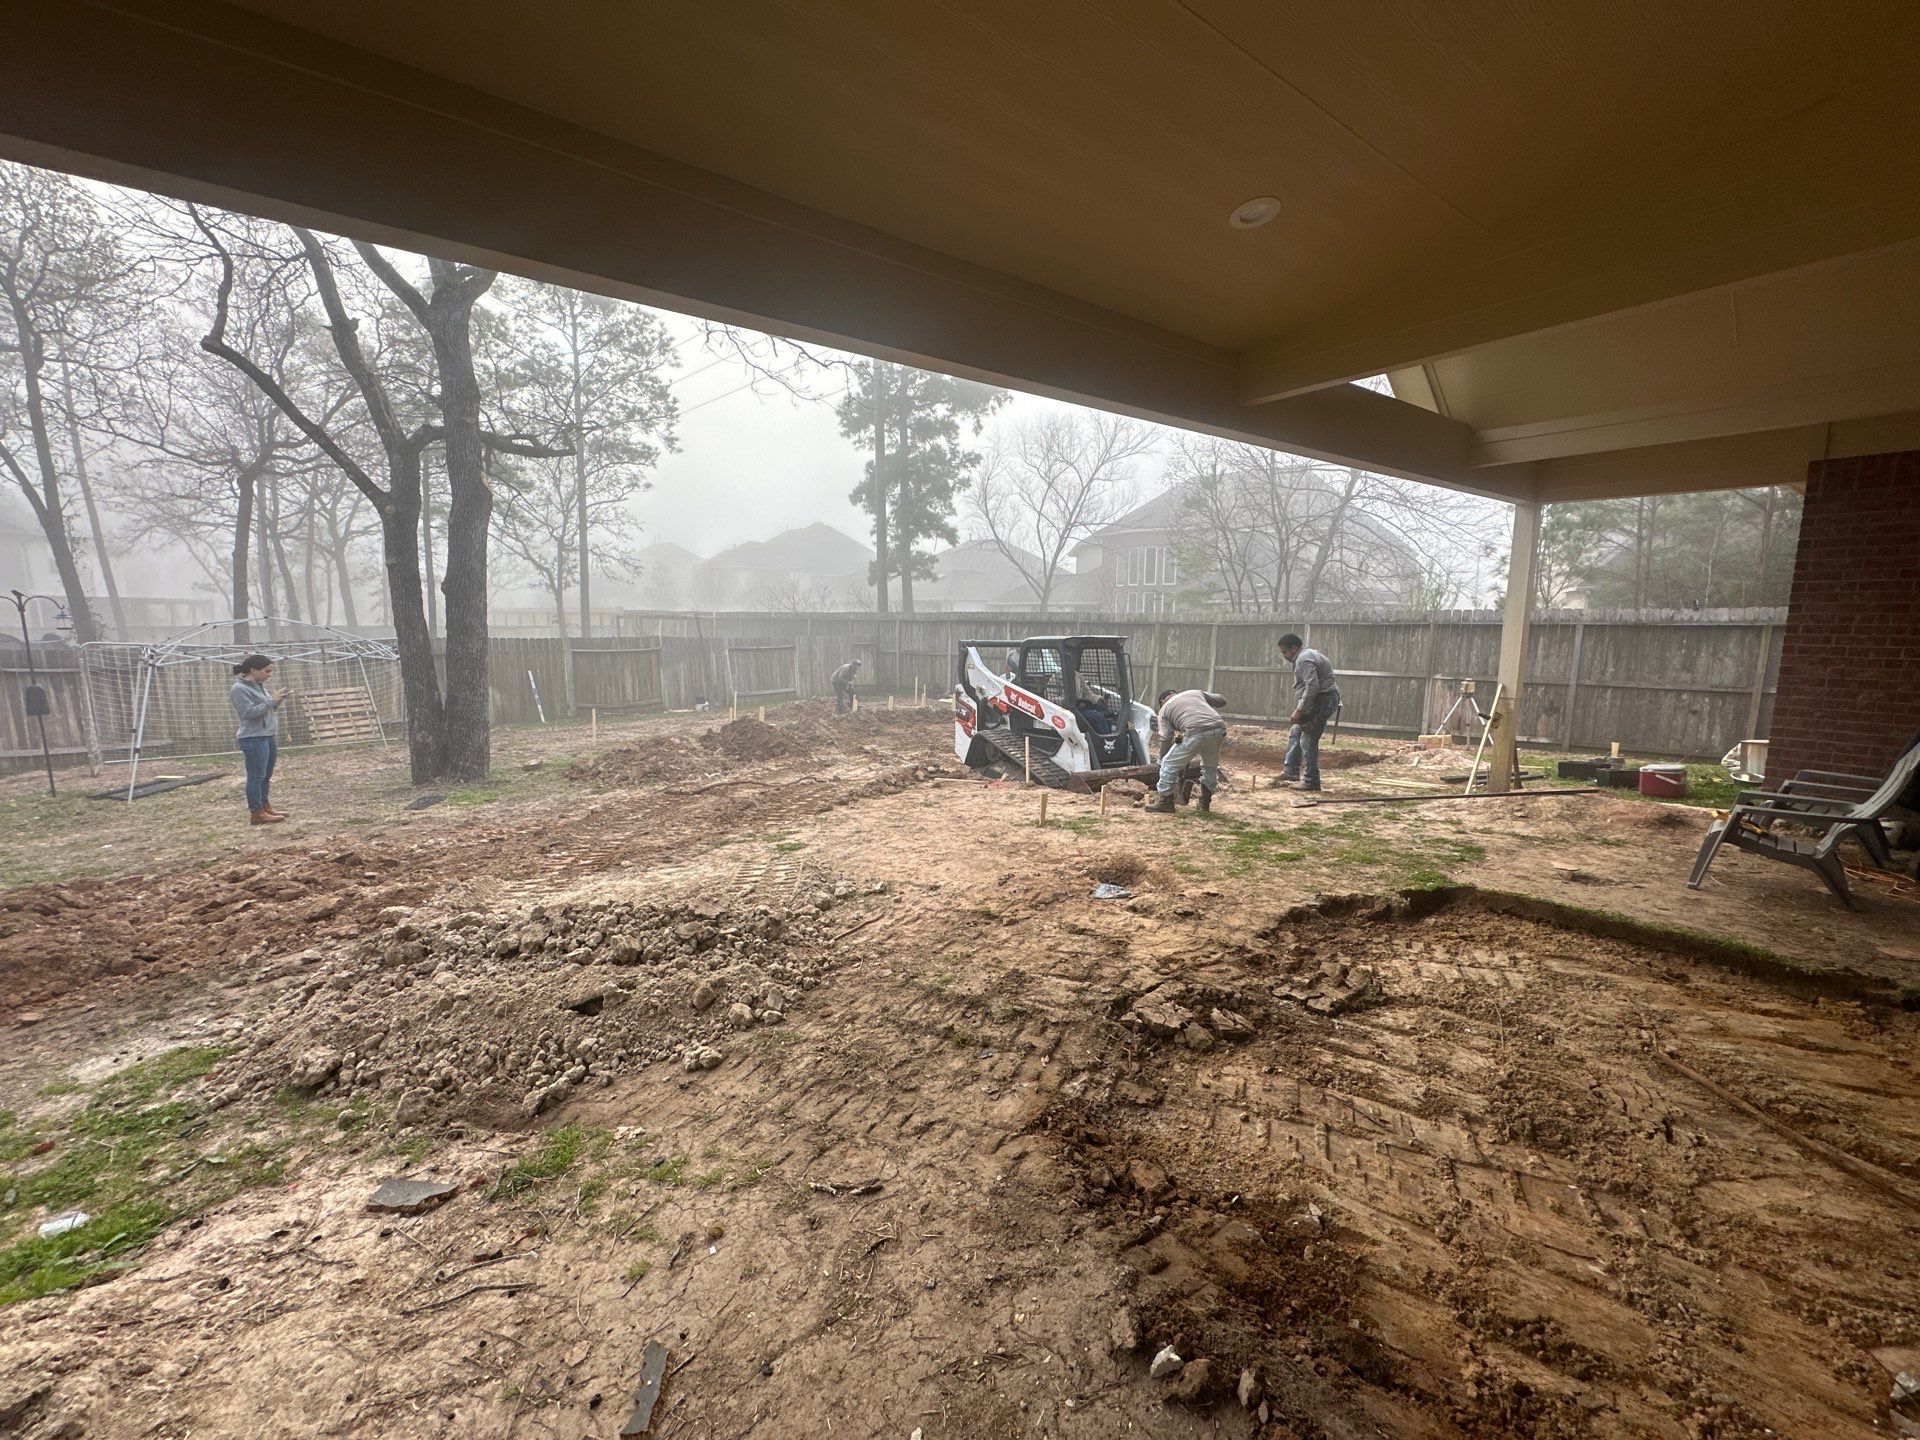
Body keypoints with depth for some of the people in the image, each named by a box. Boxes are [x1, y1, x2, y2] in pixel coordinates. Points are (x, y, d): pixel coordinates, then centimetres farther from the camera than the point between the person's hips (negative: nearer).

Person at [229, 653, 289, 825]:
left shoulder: (259, 686, 14)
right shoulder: (240, 689, -12)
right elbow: (249, 712, -20)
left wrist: (278, 700, 2)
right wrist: (272, 701, -16)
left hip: (269, 736, 9)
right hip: (253, 739, -9)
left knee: (266, 776, 13)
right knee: (256, 776, -6)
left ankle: (265, 807, 20)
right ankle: (257, 813, -3)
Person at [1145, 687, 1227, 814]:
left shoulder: (1164, 709, 20)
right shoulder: (1195, 692, 30)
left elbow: (1166, 738, 13)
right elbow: (1222, 700, 30)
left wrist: (1162, 759, 25)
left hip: (1196, 732, -5)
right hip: (1218, 728, 5)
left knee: (1169, 764, 13)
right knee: (1210, 767, 27)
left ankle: (1165, 801, 17)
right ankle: (1205, 803, 34)